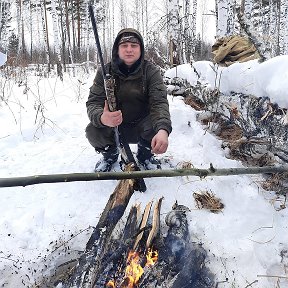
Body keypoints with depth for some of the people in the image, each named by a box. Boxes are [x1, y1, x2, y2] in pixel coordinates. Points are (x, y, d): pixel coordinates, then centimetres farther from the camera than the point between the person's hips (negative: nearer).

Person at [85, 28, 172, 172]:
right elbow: (93, 102, -17)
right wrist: (102, 118, -44)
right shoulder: (105, 72, -9)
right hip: (113, 127, 1)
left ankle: (145, 154, 5)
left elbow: (159, 102, -26)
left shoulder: (151, 71, -12)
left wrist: (163, 130, -48)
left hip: (141, 127, 0)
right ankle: (110, 154, 9)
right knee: (92, 131, -28)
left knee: (159, 125, -30)